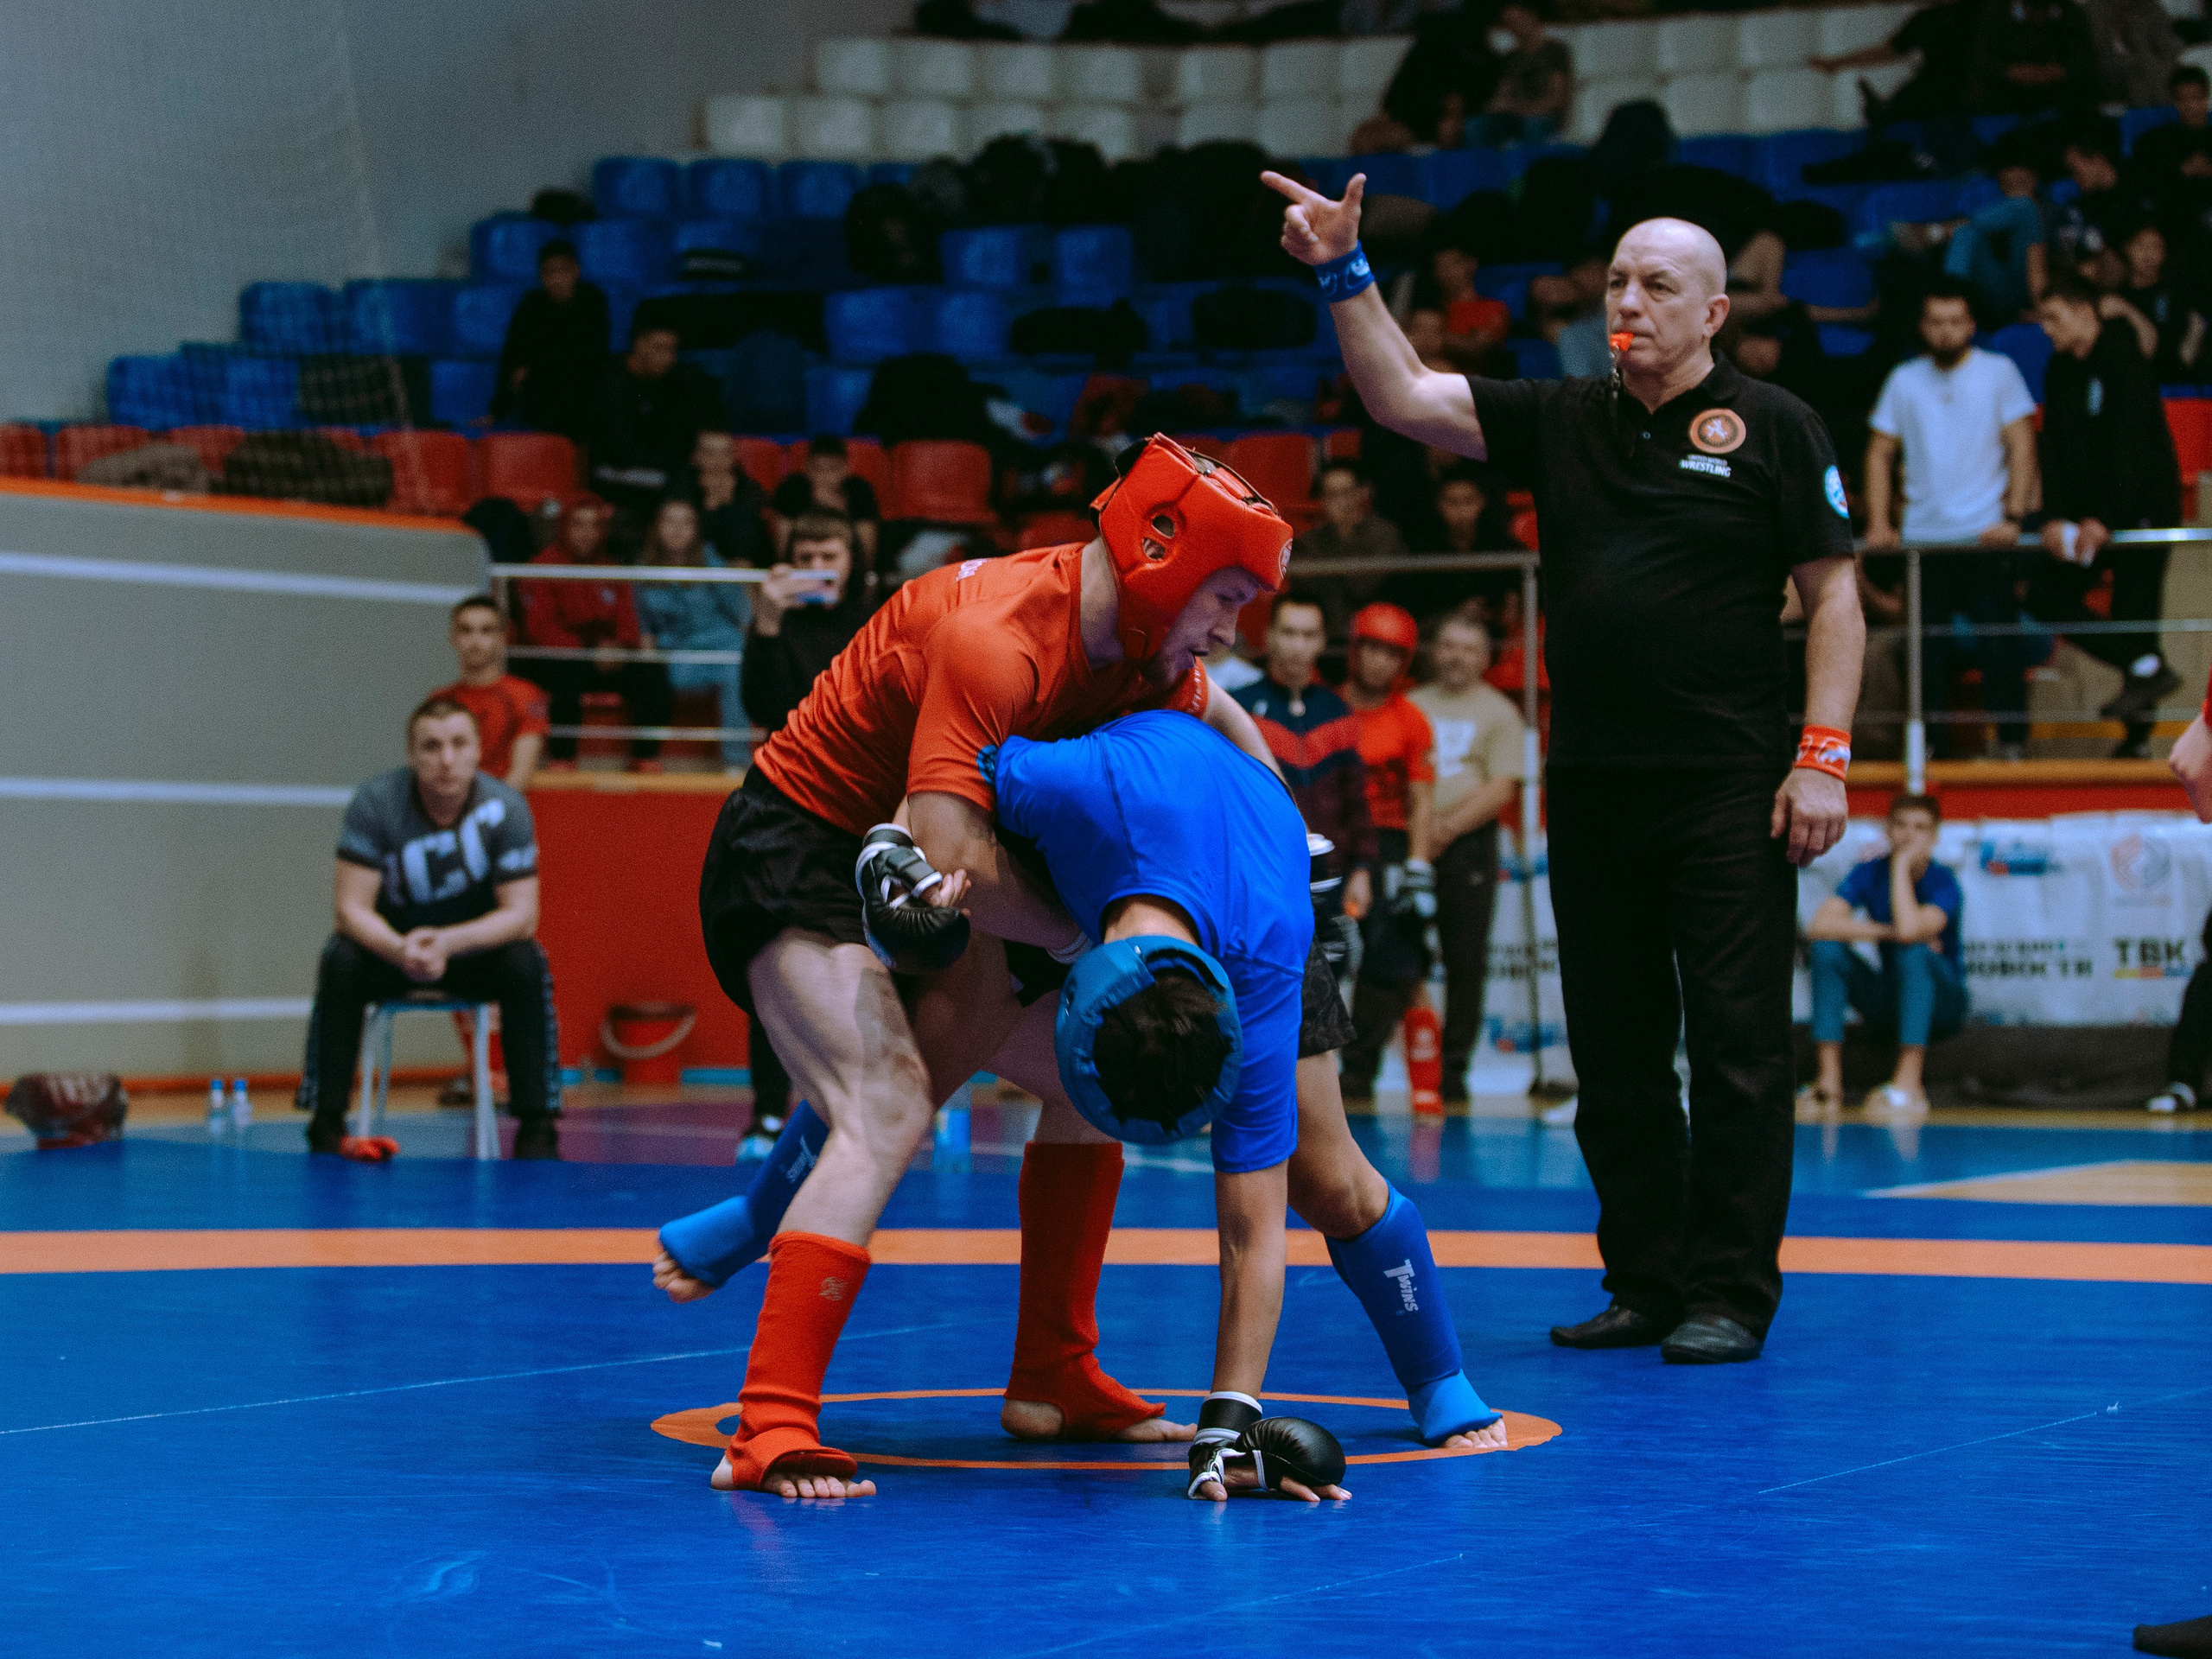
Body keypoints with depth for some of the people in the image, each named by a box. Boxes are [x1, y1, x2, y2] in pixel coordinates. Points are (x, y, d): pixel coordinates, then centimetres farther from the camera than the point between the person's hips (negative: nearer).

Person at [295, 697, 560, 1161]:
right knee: (340, 961, -30)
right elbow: (353, 907, -21)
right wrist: (400, 949, -43)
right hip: (391, 944, 0)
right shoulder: (374, 802, -20)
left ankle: (537, 1126, -22)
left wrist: (447, 943, -38)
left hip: (476, 947, 0)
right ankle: (326, 1120, -21)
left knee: (526, 965, -30)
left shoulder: (507, 808, -19)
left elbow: (521, 914, -20)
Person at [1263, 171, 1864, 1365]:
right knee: (1614, 1053, 9)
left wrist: (1824, 756, -8)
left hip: (1728, 789, -5)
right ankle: (1647, 1281, 18)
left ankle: (1732, 1295, 3)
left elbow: (1833, 597, 0)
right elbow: (1403, 397, 6)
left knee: (1737, 1047, -4)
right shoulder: (1561, 420, 12)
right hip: (1592, 785, 5)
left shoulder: (1771, 427, 2)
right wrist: (1345, 277, -6)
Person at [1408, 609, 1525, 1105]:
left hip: (1467, 845, -2)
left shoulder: (1498, 712, 5)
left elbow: (1501, 789, -4)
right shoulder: (1413, 705, 15)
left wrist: (1449, 827, -13)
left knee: (1465, 961, -2)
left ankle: (1453, 1068, 3)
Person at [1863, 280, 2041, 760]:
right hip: (1922, 538, 3)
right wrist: (1878, 523, 1)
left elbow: (2022, 447, -2)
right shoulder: (1904, 380, 11)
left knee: (1999, 646, -5)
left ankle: (2013, 742, 1)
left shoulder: (1999, 372, 2)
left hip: (1986, 537, -3)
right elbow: (1880, 453, 13)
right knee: (1928, 651, 4)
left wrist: (2013, 517, -13)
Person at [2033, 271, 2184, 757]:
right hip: (2088, 516, 8)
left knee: (2133, 612, -10)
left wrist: (2104, 520, -26)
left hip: (2140, 508, -8)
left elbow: (2129, 447, -20)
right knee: (2046, 594, -3)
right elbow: (2055, 448, 6)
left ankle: (2137, 736, -6)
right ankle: (2143, 665, 0)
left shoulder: (2125, 363, -12)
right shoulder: (2060, 371, 10)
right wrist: (2057, 516, -8)